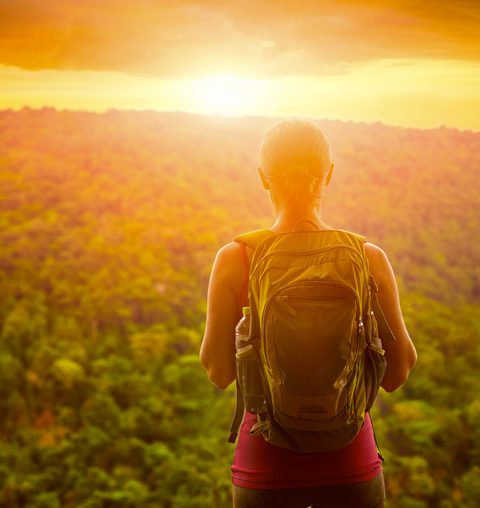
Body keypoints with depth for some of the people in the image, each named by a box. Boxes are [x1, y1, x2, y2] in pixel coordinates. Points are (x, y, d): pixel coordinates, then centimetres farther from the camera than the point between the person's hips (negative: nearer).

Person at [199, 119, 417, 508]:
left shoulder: (235, 261, -11)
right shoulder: (369, 260, -9)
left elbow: (219, 373, -3)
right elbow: (396, 376, -2)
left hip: (266, 462, 0)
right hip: (350, 462, 1)